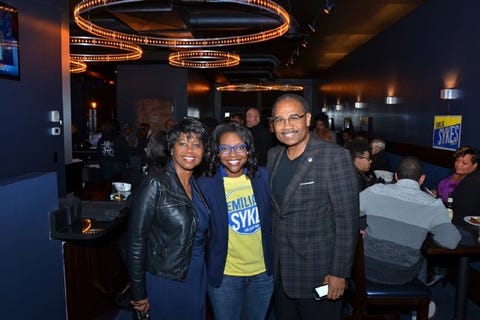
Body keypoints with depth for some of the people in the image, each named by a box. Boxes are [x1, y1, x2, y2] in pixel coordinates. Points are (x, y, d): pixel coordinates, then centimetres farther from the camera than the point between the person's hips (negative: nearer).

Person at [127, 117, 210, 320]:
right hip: (165, 281, -6)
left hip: (198, 278, 6)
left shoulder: (198, 185, 3)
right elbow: (136, 240, -16)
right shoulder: (156, 184, -17)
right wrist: (139, 293, -13)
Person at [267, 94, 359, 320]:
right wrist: (269, 259, 11)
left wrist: (339, 272, -14)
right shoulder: (273, 156, 3)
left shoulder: (334, 156, -15)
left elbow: (347, 219, -14)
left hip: (318, 276, -5)